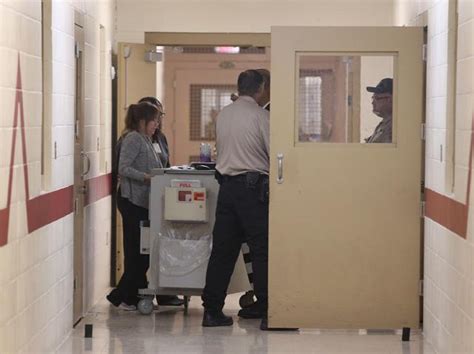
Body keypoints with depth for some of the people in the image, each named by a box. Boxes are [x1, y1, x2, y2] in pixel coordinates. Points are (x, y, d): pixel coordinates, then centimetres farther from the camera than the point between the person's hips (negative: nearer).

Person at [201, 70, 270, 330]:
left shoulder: (223, 115, 12)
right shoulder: (259, 115, -8)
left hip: (226, 184, 6)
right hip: (253, 186, -6)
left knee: (222, 249, 9)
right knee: (262, 250, -3)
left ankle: (212, 311, 12)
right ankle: (267, 313, -5)